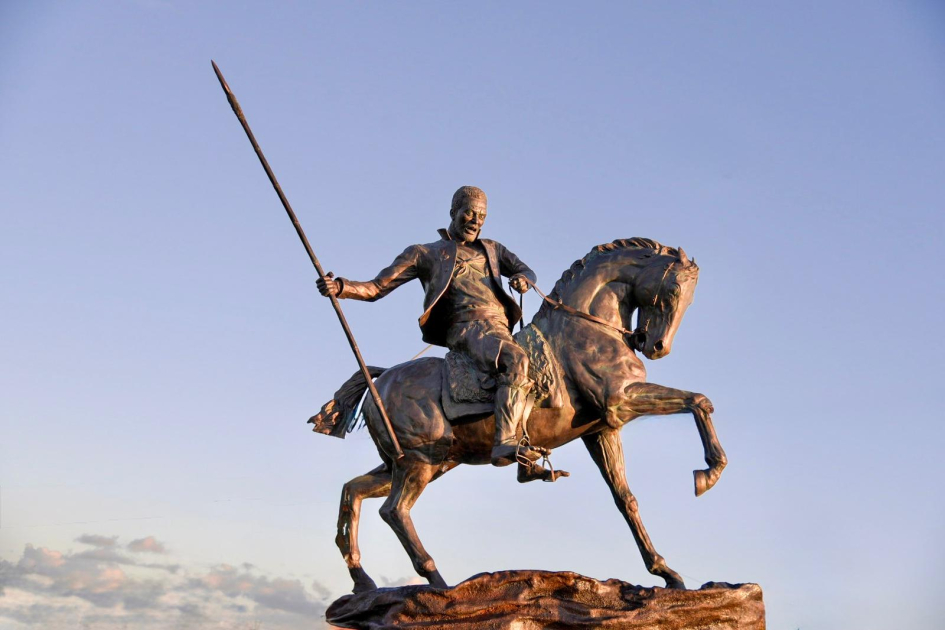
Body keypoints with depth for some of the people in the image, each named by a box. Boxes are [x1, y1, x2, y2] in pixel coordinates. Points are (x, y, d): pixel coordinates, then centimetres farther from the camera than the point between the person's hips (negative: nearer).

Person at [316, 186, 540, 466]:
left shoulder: (492, 249, 32)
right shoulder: (425, 254, 18)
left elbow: (527, 271, 35)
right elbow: (376, 288, 14)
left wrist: (522, 280, 8)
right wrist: (340, 287, -6)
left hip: (501, 327, 7)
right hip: (467, 326, -7)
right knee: (515, 359, -36)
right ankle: (505, 443, -46)